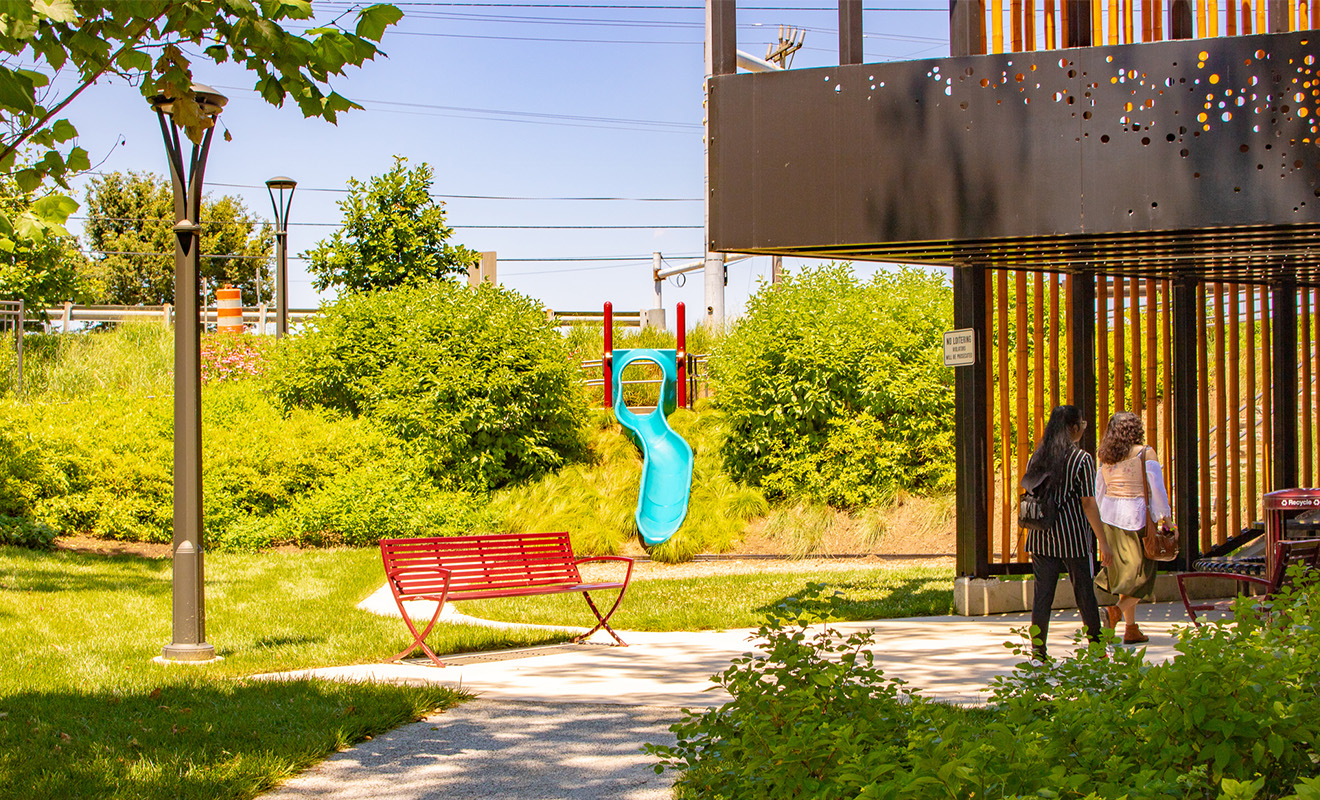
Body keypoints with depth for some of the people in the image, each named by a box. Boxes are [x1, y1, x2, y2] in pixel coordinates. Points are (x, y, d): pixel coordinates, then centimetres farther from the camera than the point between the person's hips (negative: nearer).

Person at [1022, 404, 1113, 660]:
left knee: (1042, 596, 6)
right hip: (1074, 536, -4)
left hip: (1040, 537, 4)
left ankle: (1038, 651, 3)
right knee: (1085, 594, 8)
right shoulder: (1082, 459, -8)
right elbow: (1088, 504, -9)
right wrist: (1102, 541, -4)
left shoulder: (1037, 457, 6)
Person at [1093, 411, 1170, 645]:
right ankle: (1117, 608, -20)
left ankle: (1131, 629, 12)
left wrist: (1102, 521, 25)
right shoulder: (1145, 453, -8)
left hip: (1110, 516, 6)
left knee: (1124, 571, 13)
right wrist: (1164, 515, 0)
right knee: (1143, 574, 4)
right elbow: (1156, 487, -10)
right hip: (1137, 515, -6)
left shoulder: (1106, 456, 8)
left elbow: (1099, 490, 15)